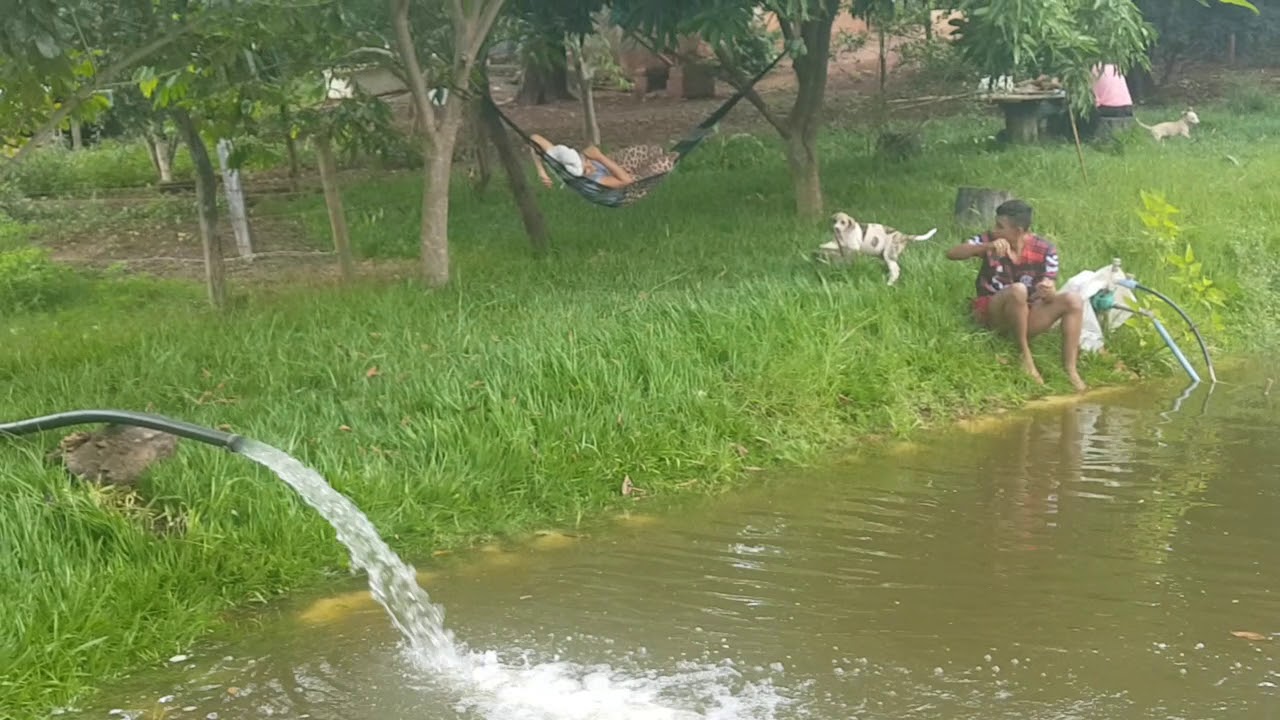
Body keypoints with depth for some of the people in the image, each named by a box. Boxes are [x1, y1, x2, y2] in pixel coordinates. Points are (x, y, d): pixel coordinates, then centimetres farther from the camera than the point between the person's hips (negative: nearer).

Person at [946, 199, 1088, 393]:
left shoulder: (1045, 250, -4)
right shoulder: (990, 240, -7)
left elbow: (1051, 293, -6)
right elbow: (951, 253, -18)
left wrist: (1049, 292, -32)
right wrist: (987, 247, -33)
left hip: (1027, 317, 3)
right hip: (991, 314, -2)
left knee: (1073, 301, -20)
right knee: (1018, 290, -35)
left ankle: (1070, 370, -24)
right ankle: (1025, 354, -21)